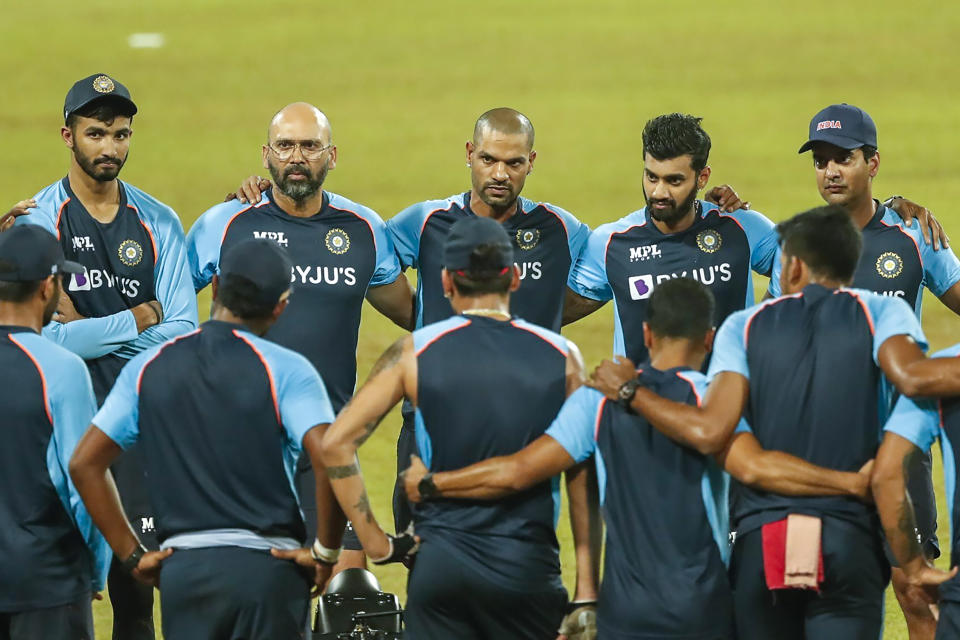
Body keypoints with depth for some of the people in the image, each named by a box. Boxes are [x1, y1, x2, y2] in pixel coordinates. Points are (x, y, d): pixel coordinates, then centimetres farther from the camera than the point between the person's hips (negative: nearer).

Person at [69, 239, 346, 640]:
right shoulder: (285, 369, -4)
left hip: (182, 568, 3)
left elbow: (84, 463, 8)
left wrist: (132, 556, 10)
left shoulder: (148, 367, 8)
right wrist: (326, 552, -5)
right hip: (266, 563, -3)